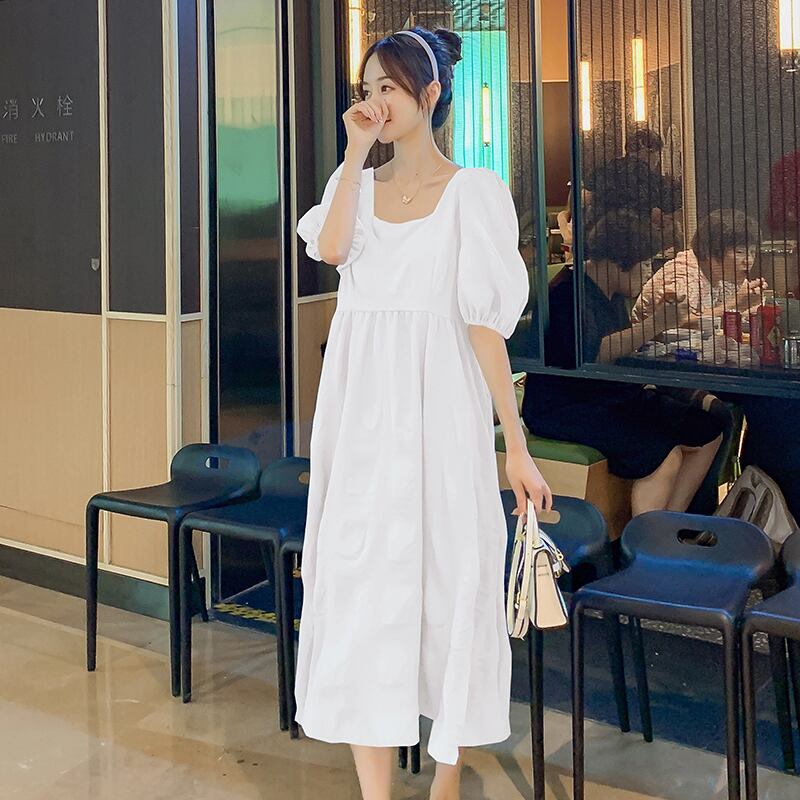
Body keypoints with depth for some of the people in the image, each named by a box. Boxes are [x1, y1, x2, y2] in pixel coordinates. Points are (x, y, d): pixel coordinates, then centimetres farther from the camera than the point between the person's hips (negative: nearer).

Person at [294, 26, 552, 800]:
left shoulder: (473, 190, 0)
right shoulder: (357, 182, 13)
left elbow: (487, 320, -5)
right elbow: (329, 247, -10)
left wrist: (516, 446, -8)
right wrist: (357, 151, -4)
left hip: (436, 411, -3)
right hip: (359, 412, 4)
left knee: (448, 584, 3)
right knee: (363, 582, 1)